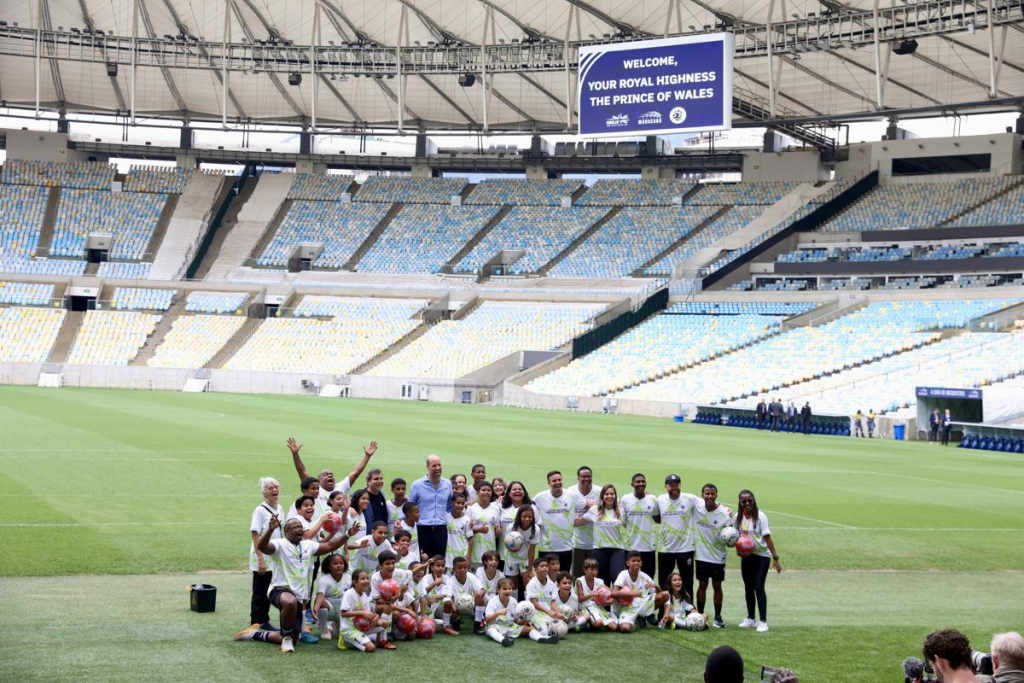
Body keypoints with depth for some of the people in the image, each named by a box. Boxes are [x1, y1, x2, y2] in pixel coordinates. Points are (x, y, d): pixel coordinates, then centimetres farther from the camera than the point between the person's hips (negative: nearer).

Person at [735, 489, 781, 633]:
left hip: (762, 555, -5)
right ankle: (750, 619, 25)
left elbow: (767, 538, -15)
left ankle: (763, 621, -8)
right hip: (746, 556, 5)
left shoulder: (760, 516, -14)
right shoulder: (738, 517, 0)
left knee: (758, 587, -12)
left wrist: (775, 558, -17)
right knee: (748, 587, 12)